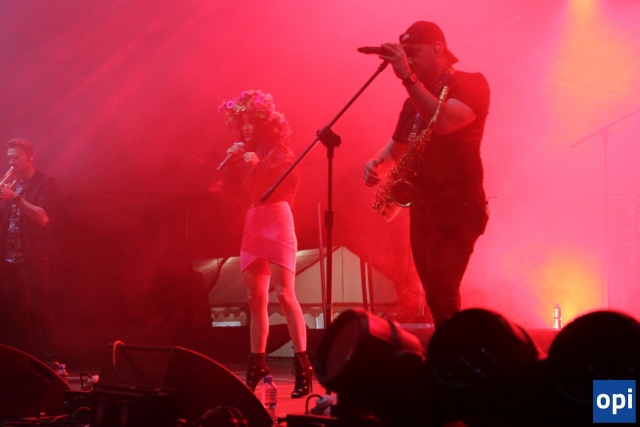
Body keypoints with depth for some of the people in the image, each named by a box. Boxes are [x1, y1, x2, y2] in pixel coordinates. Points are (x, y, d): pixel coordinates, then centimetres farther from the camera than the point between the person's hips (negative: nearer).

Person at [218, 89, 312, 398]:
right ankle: (257, 365, 10)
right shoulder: (245, 152, 18)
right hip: (252, 224, 7)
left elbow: (288, 183, -13)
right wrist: (231, 162, 1)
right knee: (255, 298, 6)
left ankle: (303, 367, -14)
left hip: (276, 219, -7)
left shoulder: (278, 148, 0)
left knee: (284, 293, -14)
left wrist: (259, 166, -18)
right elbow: (231, 188, 13)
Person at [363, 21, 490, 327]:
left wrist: (408, 78, -26)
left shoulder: (471, 84, -5)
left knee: (440, 293, -21)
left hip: (458, 204, -8)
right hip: (421, 206, 8)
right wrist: (376, 163, 1)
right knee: (436, 296, 9)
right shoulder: (414, 101, 17)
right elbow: (395, 148, 24)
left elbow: (443, 122, -25)